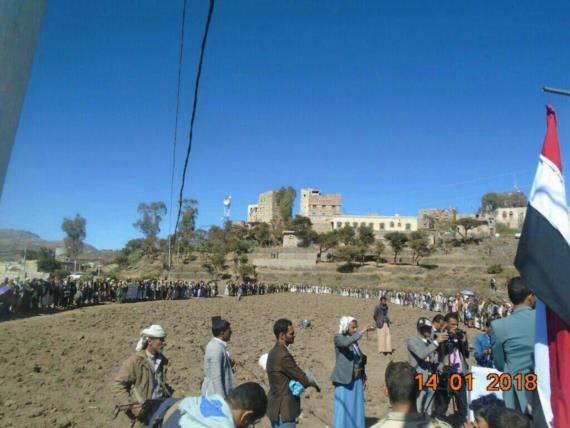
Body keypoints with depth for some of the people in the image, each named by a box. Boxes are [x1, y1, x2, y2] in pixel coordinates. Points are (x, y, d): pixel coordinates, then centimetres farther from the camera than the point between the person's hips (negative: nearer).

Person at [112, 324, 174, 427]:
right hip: (142, 412, -6)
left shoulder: (162, 360, 4)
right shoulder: (135, 361, -15)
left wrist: (168, 395, 8)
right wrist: (130, 407, -20)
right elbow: (118, 386, -14)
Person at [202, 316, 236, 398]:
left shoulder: (214, 345, 6)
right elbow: (216, 377, -23)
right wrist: (221, 397, -21)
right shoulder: (216, 349, -23)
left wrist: (229, 365, 1)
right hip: (216, 393, -9)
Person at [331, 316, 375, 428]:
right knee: (343, 410, -2)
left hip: (357, 380, 7)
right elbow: (347, 343, -35)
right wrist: (363, 331, -36)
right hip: (344, 381, -6)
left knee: (356, 408, 11)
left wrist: (363, 379, 14)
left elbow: (360, 361, 15)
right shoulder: (338, 338, -11)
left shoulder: (354, 341, 9)